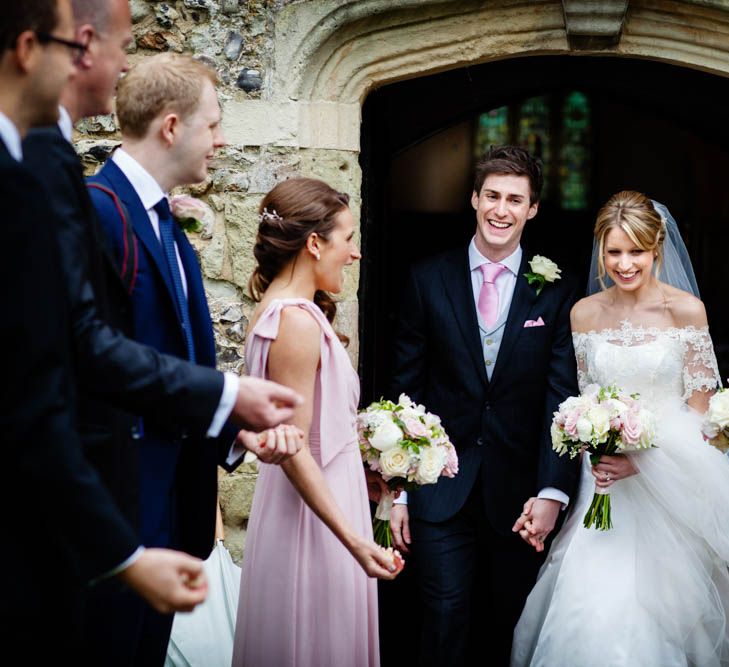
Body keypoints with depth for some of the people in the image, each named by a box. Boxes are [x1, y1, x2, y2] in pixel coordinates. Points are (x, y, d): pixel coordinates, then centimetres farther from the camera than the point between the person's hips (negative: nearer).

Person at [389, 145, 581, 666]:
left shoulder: (557, 292, 1)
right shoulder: (429, 280, 2)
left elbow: (562, 398, -4)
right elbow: (405, 388, 3)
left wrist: (553, 492, -15)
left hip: (518, 492, 1)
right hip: (440, 488, 0)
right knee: (446, 623, -3)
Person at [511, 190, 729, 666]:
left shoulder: (685, 309, -6)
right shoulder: (585, 313, 4)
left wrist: (644, 458, -17)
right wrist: (593, 456, -6)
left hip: (673, 476, -2)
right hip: (605, 475, 2)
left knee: (665, 594, 0)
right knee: (595, 604, -4)